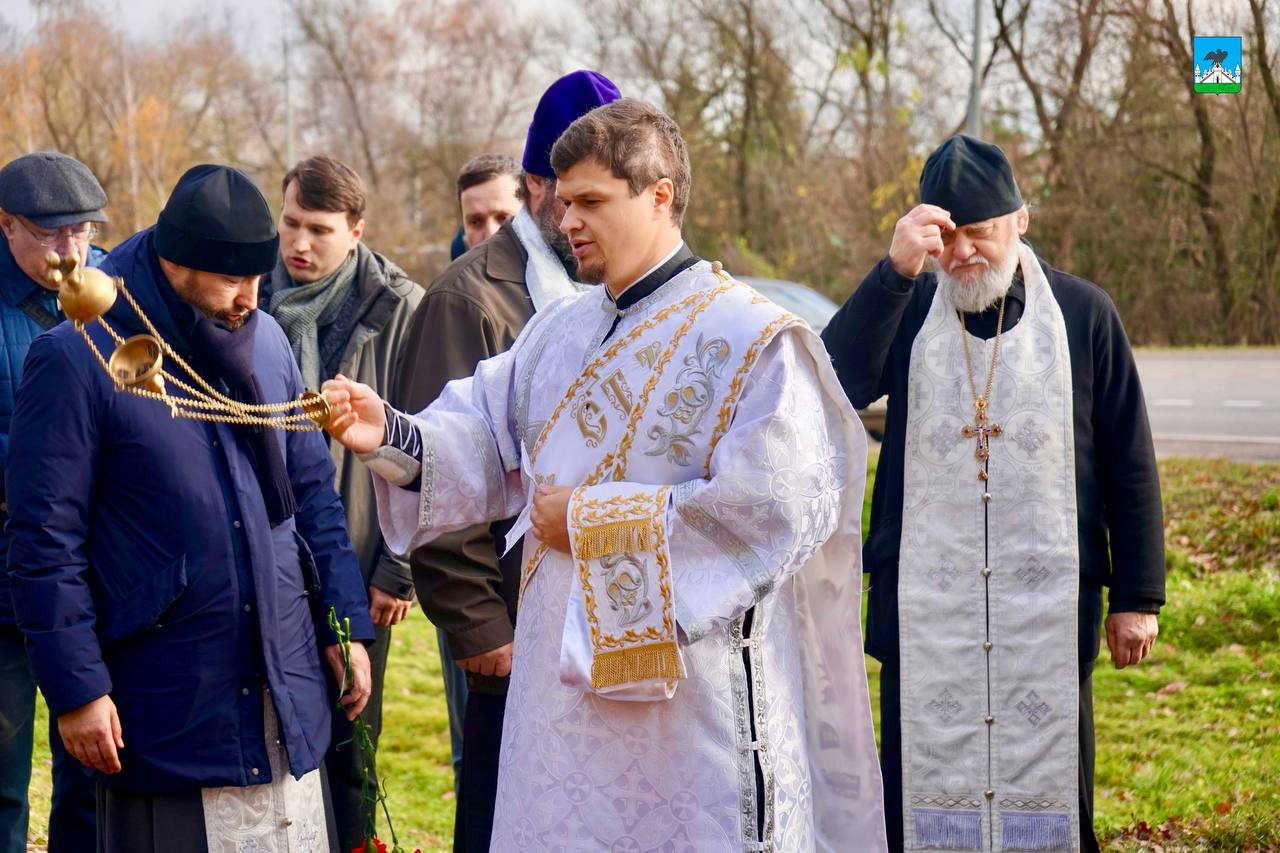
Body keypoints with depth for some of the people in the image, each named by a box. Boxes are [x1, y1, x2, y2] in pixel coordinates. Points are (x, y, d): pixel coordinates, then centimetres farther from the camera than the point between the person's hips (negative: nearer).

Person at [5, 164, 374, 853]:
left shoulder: (265, 339, 8)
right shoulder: (77, 358, -10)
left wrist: (348, 622, 10)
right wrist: (75, 688, -13)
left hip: (288, 691, 5)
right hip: (168, 713, -5)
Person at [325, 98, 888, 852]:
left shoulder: (751, 339, -11)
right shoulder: (560, 330, 12)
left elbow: (776, 507, -20)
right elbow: (487, 441, 10)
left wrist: (593, 521, -15)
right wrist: (392, 437, -12)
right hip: (567, 673, 7)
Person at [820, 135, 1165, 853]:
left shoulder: (1083, 313, 2)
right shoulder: (906, 309, 4)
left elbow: (1130, 465, 5)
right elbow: (832, 387, -15)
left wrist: (1138, 597, 3)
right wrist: (895, 271, -22)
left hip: (1049, 614, -1)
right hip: (924, 613, 1)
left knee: (1050, 794, 5)